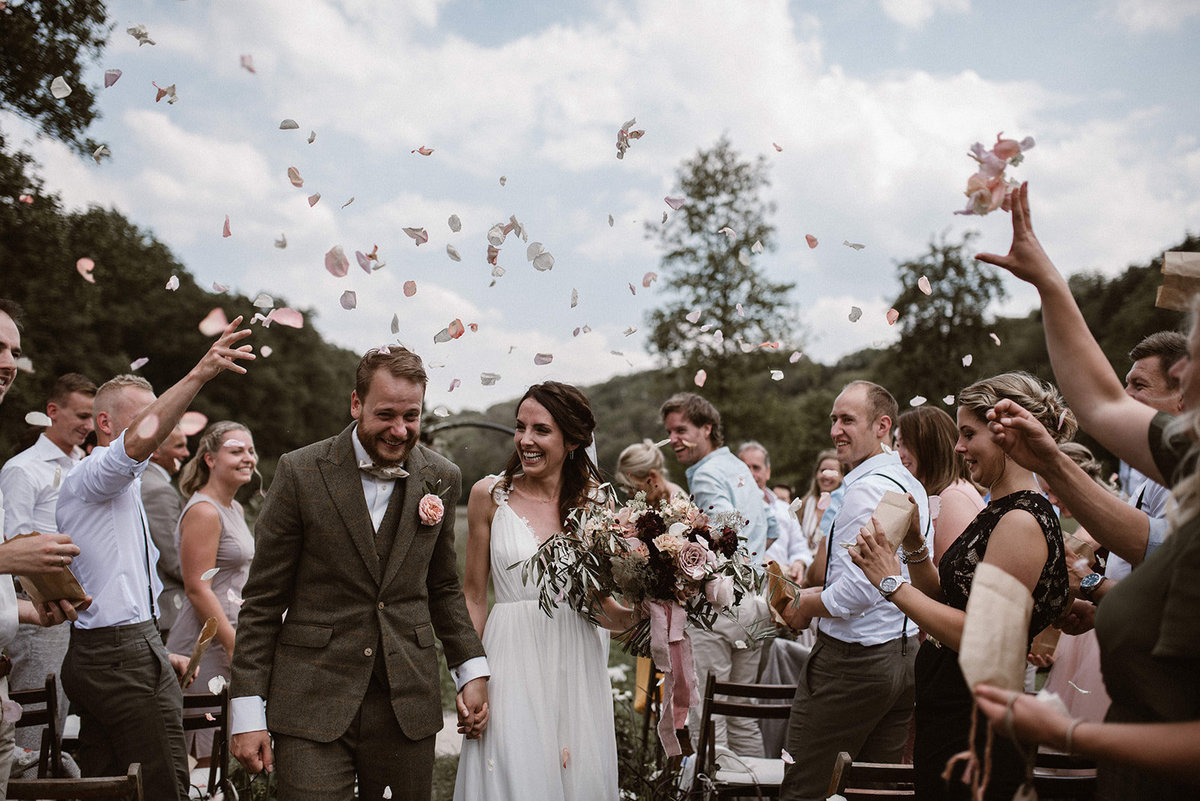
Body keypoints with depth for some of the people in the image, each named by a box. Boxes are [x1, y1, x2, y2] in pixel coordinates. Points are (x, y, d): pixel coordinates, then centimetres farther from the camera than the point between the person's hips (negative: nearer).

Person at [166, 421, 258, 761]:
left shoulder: (236, 509, 15)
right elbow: (197, 589, -19)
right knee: (208, 754, -6)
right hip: (207, 644, -9)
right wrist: (235, 646, -21)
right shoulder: (203, 511, -14)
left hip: (229, 634, 9)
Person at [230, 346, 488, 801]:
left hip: (408, 707, 3)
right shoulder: (300, 473, -6)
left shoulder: (442, 479, 5)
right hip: (310, 708, -3)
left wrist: (471, 670, 8)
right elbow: (262, 600, -3)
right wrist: (247, 712, -5)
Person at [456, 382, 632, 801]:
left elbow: (600, 601, 5)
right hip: (512, 666, -2)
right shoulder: (491, 495, -1)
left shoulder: (595, 502, 2)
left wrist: (637, 613, -16)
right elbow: (473, 595, 4)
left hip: (577, 668, 2)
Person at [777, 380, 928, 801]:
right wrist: (813, 591, 14)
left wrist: (806, 605, -6)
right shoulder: (910, 485, 13)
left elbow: (859, 589, -24)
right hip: (904, 654, 10)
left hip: (852, 660, -9)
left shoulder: (867, 488, -17)